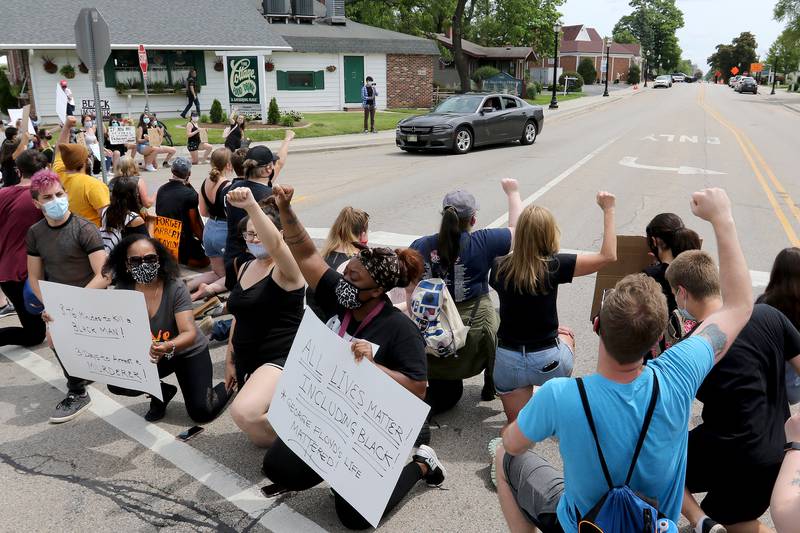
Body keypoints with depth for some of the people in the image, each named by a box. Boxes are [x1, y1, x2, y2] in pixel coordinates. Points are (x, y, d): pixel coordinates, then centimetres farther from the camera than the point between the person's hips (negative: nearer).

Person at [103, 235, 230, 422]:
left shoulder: (175, 287, -25)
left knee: (201, 413, -13)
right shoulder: (122, 291, -15)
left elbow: (190, 333, -31)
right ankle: (162, 392, 12)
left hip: (188, 352, -3)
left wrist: (169, 347, -52)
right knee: (116, 384, -19)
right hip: (149, 355, 4)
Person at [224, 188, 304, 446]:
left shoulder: (287, 268, -14)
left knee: (243, 411, -35)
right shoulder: (245, 268, 10)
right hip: (249, 362, 9)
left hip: (281, 358, -8)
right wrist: (230, 361, 18)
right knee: (259, 437, 17)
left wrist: (251, 205, -52)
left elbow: (274, 243, -38)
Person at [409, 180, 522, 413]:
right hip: (474, 332, -3)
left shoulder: (419, 247, -5)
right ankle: (492, 386, 40)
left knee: (445, 397, 25)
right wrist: (513, 193, 17)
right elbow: (517, 229, 2)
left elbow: (410, 290, 0)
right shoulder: (482, 243, -13)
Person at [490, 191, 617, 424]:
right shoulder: (554, 266, -16)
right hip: (547, 362, -2)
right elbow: (608, 255, -9)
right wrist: (608, 210, -2)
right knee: (566, 336, 36)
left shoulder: (500, 268, -5)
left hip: (508, 361, 2)